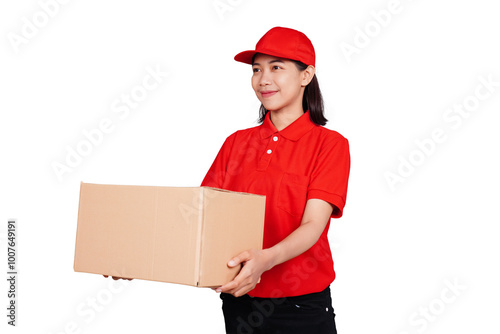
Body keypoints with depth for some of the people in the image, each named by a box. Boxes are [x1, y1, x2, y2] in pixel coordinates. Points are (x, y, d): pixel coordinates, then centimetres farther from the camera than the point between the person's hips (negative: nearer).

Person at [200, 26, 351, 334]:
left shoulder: (329, 144, -5)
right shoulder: (236, 143, 7)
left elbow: (313, 225, -16)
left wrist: (266, 259, -35)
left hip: (302, 305, -3)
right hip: (239, 299, 4)